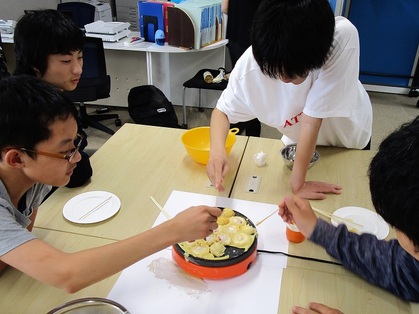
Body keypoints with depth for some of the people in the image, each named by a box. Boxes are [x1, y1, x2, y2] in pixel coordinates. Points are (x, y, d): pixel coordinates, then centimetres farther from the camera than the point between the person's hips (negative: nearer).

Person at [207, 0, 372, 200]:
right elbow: (223, 110, -20)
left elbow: (311, 120, -40)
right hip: (299, 143, 1)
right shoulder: (252, 63, -36)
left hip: (348, 138, -1)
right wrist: (217, 150, -39)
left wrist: (298, 182, -32)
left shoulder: (343, 37, -42)